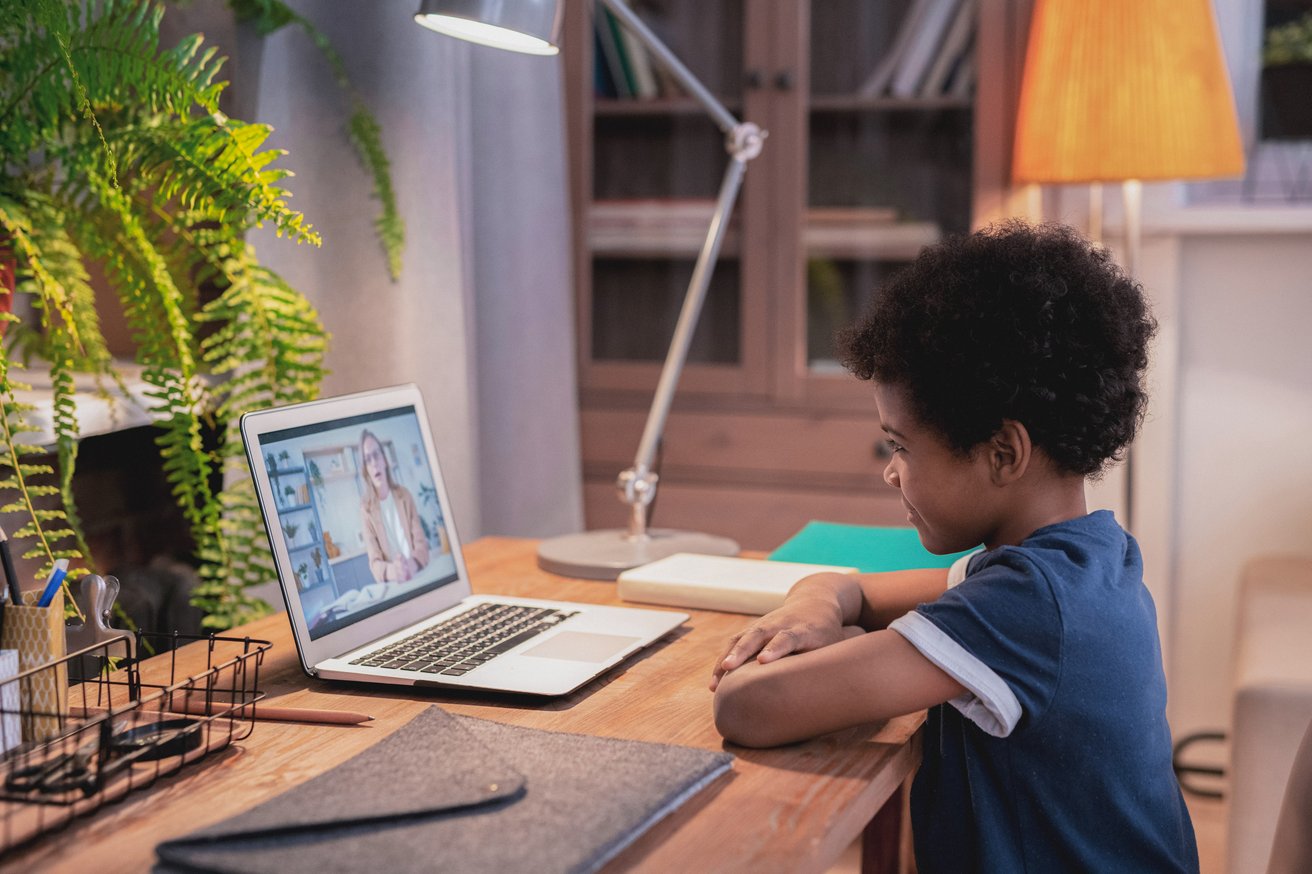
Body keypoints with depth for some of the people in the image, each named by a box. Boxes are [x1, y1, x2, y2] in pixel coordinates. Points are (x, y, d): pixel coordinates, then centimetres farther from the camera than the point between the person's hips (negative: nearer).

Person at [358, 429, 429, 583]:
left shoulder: (404, 495, 8)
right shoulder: (366, 509, -2)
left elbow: (421, 543, 2)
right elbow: (375, 562, -6)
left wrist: (412, 566, -20)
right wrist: (391, 571, -30)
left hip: (417, 578, 3)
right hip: (392, 587, -2)